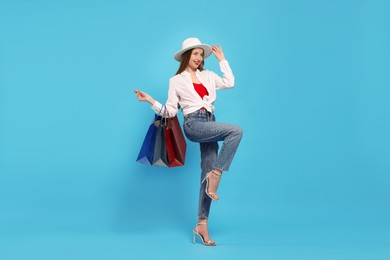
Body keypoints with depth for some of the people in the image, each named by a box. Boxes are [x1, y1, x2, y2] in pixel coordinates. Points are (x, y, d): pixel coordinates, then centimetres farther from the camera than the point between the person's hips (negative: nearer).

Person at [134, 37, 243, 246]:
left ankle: (202, 224, 3)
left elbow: (230, 82, 15)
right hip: (193, 124, -5)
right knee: (236, 131, -25)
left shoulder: (208, 76, 19)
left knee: (208, 170, 0)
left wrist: (221, 59, 20)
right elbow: (170, 111, 6)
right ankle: (216, 174, -18)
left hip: (209, 123, 5)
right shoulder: (176, 81, 7)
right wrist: (150, 100, -7)